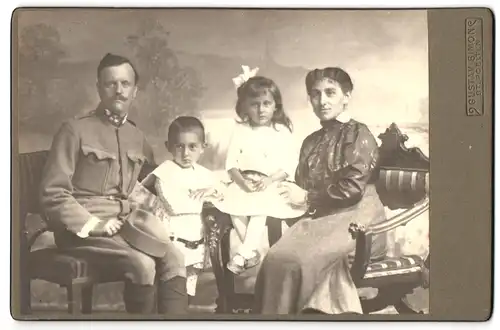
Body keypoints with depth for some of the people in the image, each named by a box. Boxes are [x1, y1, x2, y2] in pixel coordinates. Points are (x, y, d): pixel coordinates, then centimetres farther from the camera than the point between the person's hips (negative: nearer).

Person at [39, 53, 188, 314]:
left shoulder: (137, 137, 17)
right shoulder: (75, 130, -2)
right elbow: (53, 194, -7)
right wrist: (92, 224, -16)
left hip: (125, 225, 6)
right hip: (82, 229, -5)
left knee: (174, 258, -23)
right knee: (142, 264, -30)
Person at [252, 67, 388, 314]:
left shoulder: (358, 134, -3)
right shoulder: (311, 141, 20)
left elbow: (352, 189, -12)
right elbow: (302, 184, 21)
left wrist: (307, 197, -7)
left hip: (355, 218, -6)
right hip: (319, 217, 6)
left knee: (297, 259, -29)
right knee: (276, 257, -23)